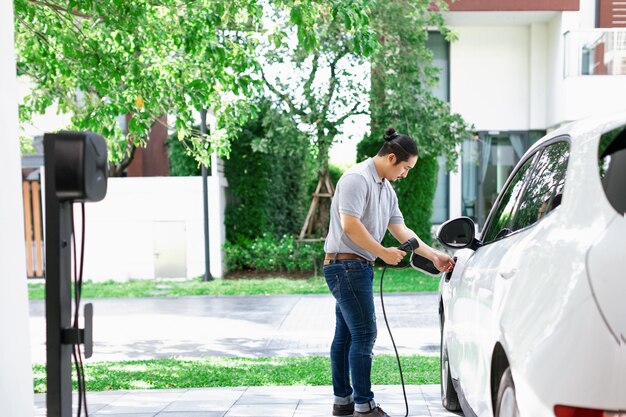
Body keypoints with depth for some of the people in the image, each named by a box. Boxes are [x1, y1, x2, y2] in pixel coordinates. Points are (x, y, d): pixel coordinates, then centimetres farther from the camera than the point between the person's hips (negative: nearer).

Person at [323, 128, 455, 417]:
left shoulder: (387, 189, 17)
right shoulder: (357, 178, -13)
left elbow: (400, 230, 16)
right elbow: (350, 224, -21)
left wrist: (434, 256, 9)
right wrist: (384, 252, -16)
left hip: (358, 267, 10)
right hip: (345, 264, -10)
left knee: (346, 335, 13)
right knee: (364, 334, -9)